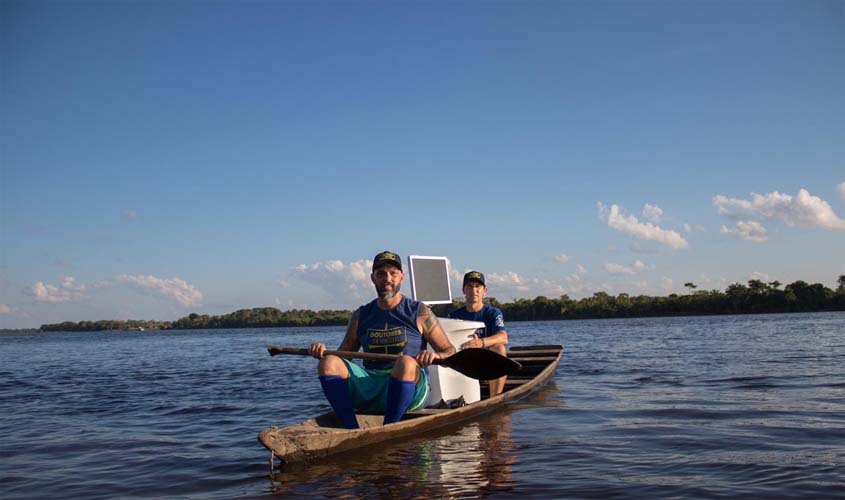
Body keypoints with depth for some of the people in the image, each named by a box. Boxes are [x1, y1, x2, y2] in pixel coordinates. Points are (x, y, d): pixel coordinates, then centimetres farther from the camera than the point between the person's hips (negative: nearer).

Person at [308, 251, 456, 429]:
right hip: (369, 389, 4)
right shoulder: (361, 315, 15)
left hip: (410, 390, -3)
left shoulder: (419, 312, 6)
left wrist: (435, 356, -20)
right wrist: (322, 351, -6)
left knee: (406, 362, -36)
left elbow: (450, 351, 4)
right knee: (328, 363, -18)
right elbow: (342, 355, 17)